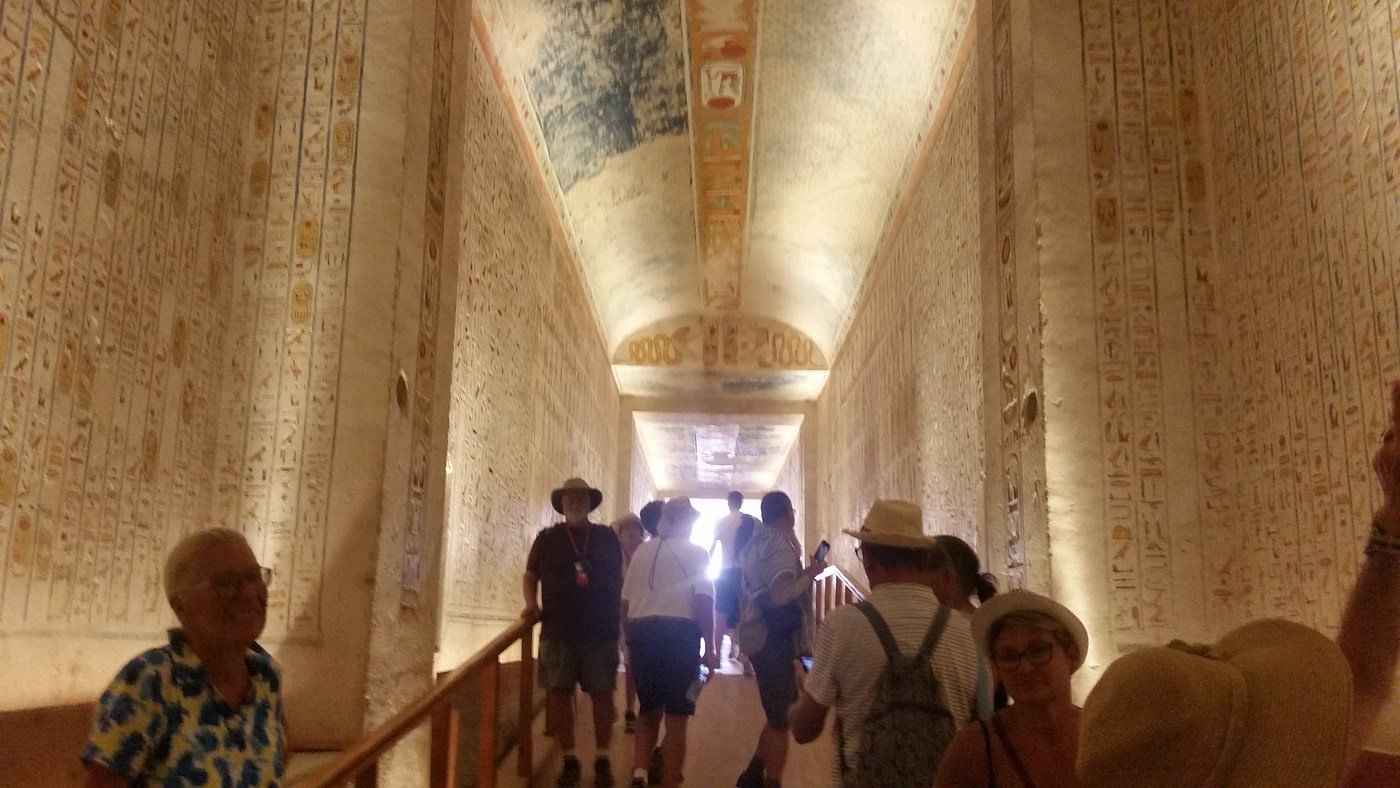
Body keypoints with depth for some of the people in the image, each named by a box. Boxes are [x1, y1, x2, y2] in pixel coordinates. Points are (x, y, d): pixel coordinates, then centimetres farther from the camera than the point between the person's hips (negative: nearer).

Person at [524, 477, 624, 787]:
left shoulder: (607, 537, 8)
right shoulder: (547, 538, 6)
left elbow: (618, 578, 13)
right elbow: (531, 575, 13)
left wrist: (619, 620, 6)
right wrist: (531, 602, -5)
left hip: (601, 631, 0)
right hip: (558, 631, 0)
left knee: (602, 694, 1)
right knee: (559, 693, 1)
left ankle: (602, 759, 12)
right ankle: (569, 759, 13)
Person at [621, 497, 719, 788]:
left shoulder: (643, 551, 12)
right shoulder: (696, 553, 0)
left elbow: (625, 601, 13)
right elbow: (704, 602, -10)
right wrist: (710, 647, -6)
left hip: (640, 631, 4)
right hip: (679, 631, -4)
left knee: (649, 710, 19)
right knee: (676, 719, 4)